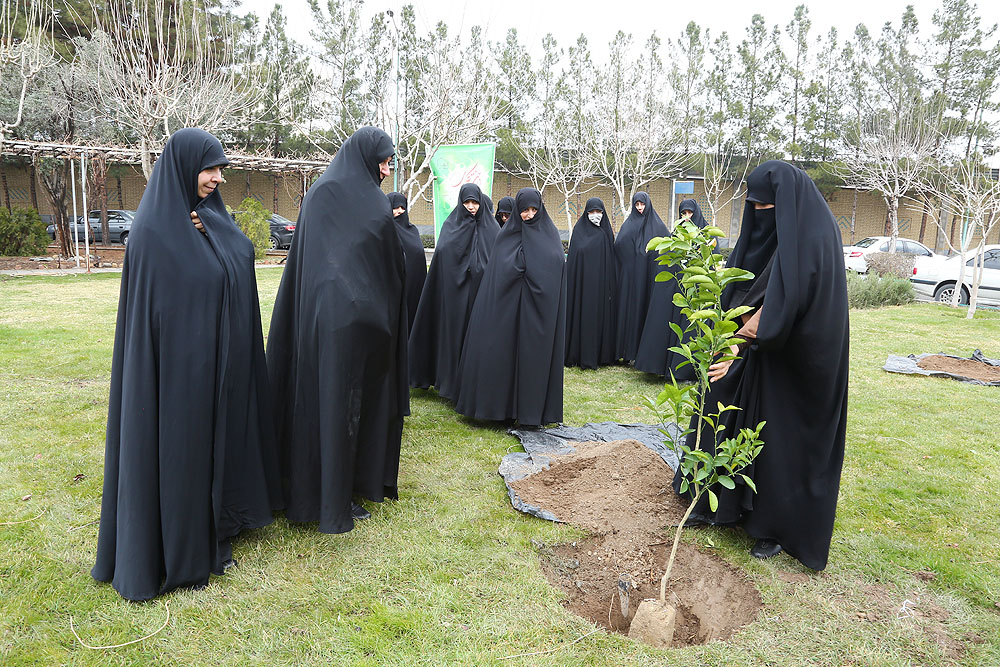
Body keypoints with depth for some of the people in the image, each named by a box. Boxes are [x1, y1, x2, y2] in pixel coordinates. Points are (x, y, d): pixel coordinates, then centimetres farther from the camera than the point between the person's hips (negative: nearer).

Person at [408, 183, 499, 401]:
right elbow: (441, 251, -7)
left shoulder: (491, 227, 6)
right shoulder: (451, 225, 7)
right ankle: (452, 382, 13)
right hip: (456, 292, 0)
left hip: (482, 292, 0)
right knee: (455, 332, 2)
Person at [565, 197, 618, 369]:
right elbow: (573, 255, -1)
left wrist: (611, 285, 2)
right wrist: (572, 282, -10)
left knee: (601, 315, 3)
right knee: (582, 315, -3)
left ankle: (600, 354, 10)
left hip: (601, 282, 2)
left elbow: (611, 259, 9)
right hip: (583, 282, -2)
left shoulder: (606, 231, 9)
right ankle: (578, 354, 3)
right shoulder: (579, 229, 3)